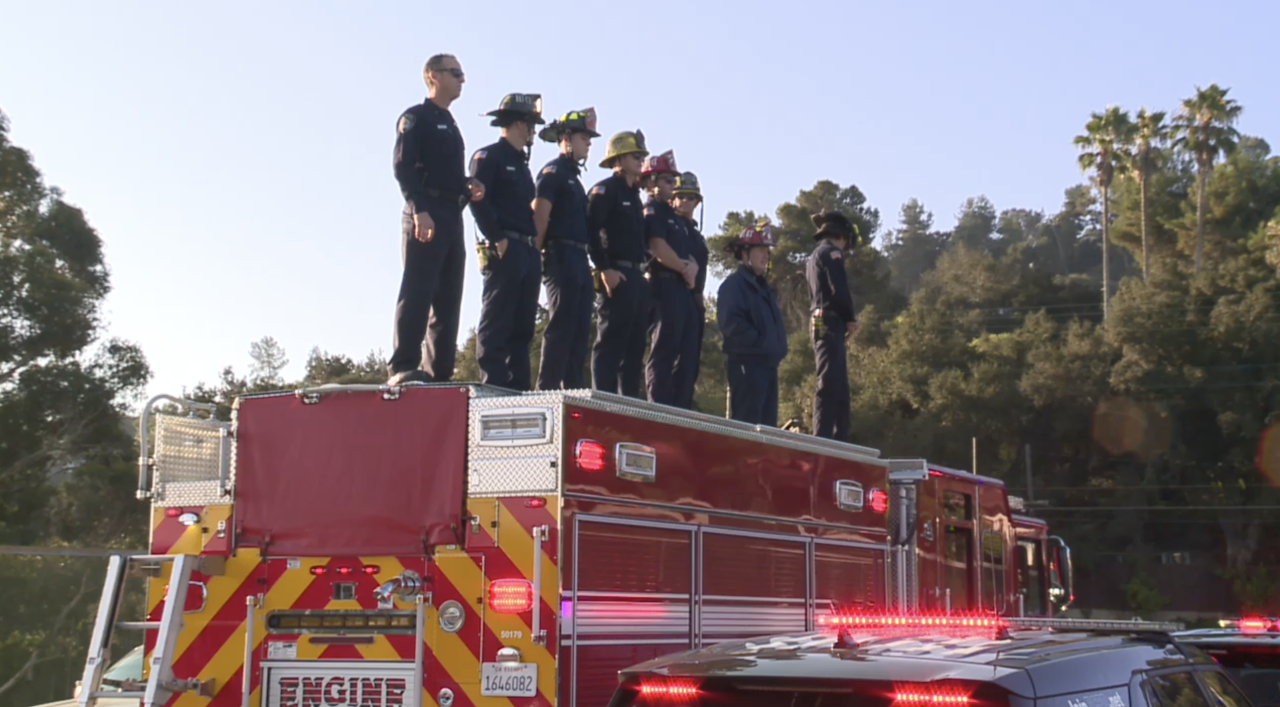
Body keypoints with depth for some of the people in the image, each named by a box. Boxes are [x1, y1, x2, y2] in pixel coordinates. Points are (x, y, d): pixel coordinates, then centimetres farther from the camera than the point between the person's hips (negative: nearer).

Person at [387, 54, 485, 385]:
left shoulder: (451, 127, 26)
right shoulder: (416, 118, 1)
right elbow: (402, 166, -11)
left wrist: (469, 187, 5)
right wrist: (419, 209, -23)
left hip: (452, 218, 8)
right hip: (426, 216, -8)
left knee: (448, 299, 4)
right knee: (417, 292, -14)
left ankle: (440, 374, 4)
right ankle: (403, 368, -16)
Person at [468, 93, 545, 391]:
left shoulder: (522, 164, 24)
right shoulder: (488, 157, -2)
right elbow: (478, 201, -14)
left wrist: (535, 244, 11)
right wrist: (497, 239, -18)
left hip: (529, 252, 9)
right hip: (504, 251, -9)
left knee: (522, 324, 7)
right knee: (497, 322, -10)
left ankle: (519, 386, 9)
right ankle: (493, 385, -10)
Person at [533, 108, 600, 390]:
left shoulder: (574, 177, 23)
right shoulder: (553, 171, -4)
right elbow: (539, 215, -13)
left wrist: (587, 260, 15)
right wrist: (539, 254, -12)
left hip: (579, 260, 9)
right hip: (562, 257, -9)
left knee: (579, 330, 6)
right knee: (561, 326, -12)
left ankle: (572, 390, 7)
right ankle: (547, 389, -12)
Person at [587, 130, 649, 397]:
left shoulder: (634, 195, 22)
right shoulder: (605, 190, -4)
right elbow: (589, 230, -16)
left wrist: (639, 275, 14)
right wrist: (604, 269, -21)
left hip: (636, 278, 9)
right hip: (616, 277, -9)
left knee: (634, 347, 8)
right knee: (610, 343, -9)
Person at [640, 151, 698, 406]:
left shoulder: (674, 216, 25)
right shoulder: (651, 210, -2)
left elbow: (686, 253, 21)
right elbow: (657, 247, -14)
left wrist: (692, 266, -2)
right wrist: (684, 268, -4)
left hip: (682, 288, 9)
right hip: (664, 285, -9)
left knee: (681, 350, 7)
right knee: (663, 351, -11)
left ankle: (676, 405, 9)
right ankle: (659, 408, -12)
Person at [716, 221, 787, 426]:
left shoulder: (762, 286, 23)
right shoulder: (734, 283, -7)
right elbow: (730, 323, -20)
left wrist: (778, 346, 10)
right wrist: (759, 342, -19)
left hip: (768, 362, 10)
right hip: (747, 361, -10)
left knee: (767, 423, 9)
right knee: (745, 423, -12)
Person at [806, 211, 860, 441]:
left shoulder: (814, 257, 25)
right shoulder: (831, 252, -4)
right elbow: (839, 290, -16)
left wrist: (845, 318, 9)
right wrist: (851, 318, -1)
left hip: (820, 323, 10)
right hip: (831, 324, -10)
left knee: (839, 386, 10)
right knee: (830, 384, -14)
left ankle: (839, 440, 9)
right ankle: (823, 439, -19)